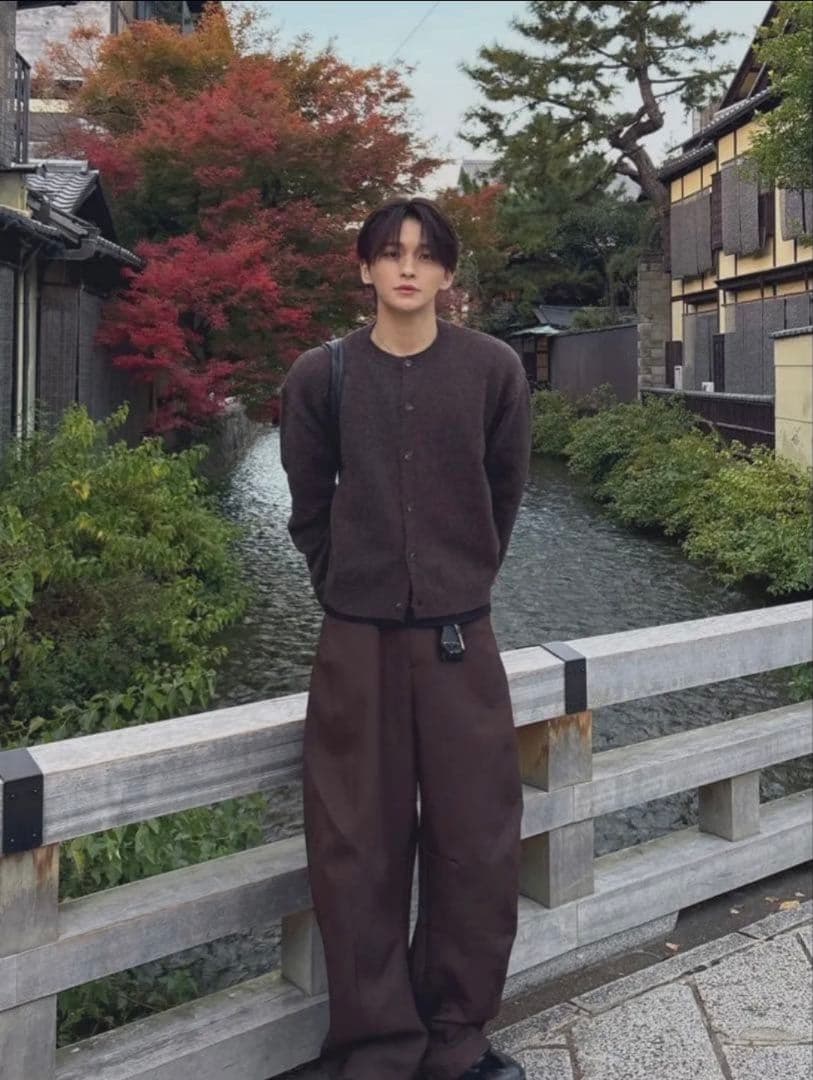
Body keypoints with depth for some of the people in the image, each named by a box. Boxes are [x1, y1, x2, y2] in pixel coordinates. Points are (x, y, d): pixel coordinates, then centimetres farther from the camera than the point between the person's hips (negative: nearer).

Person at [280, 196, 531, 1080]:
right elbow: (309, 509, 10)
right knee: (359, 855, 5)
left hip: (461, 641, 1)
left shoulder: (494, 369, -1)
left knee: (477, 848, 5)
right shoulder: (320, 375, -1)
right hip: (356, 643, 0)